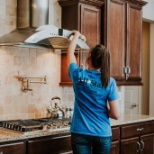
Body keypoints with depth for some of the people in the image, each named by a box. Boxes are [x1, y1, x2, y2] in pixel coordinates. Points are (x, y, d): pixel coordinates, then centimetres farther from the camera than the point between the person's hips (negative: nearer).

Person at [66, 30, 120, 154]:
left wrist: (76, 35, 29)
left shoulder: (79, 75, -7)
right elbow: (116, 115, -10)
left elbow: (70, 53, 13)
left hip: (80, 133, 0)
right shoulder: (110, 82, -8)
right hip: (103, 135, 1)